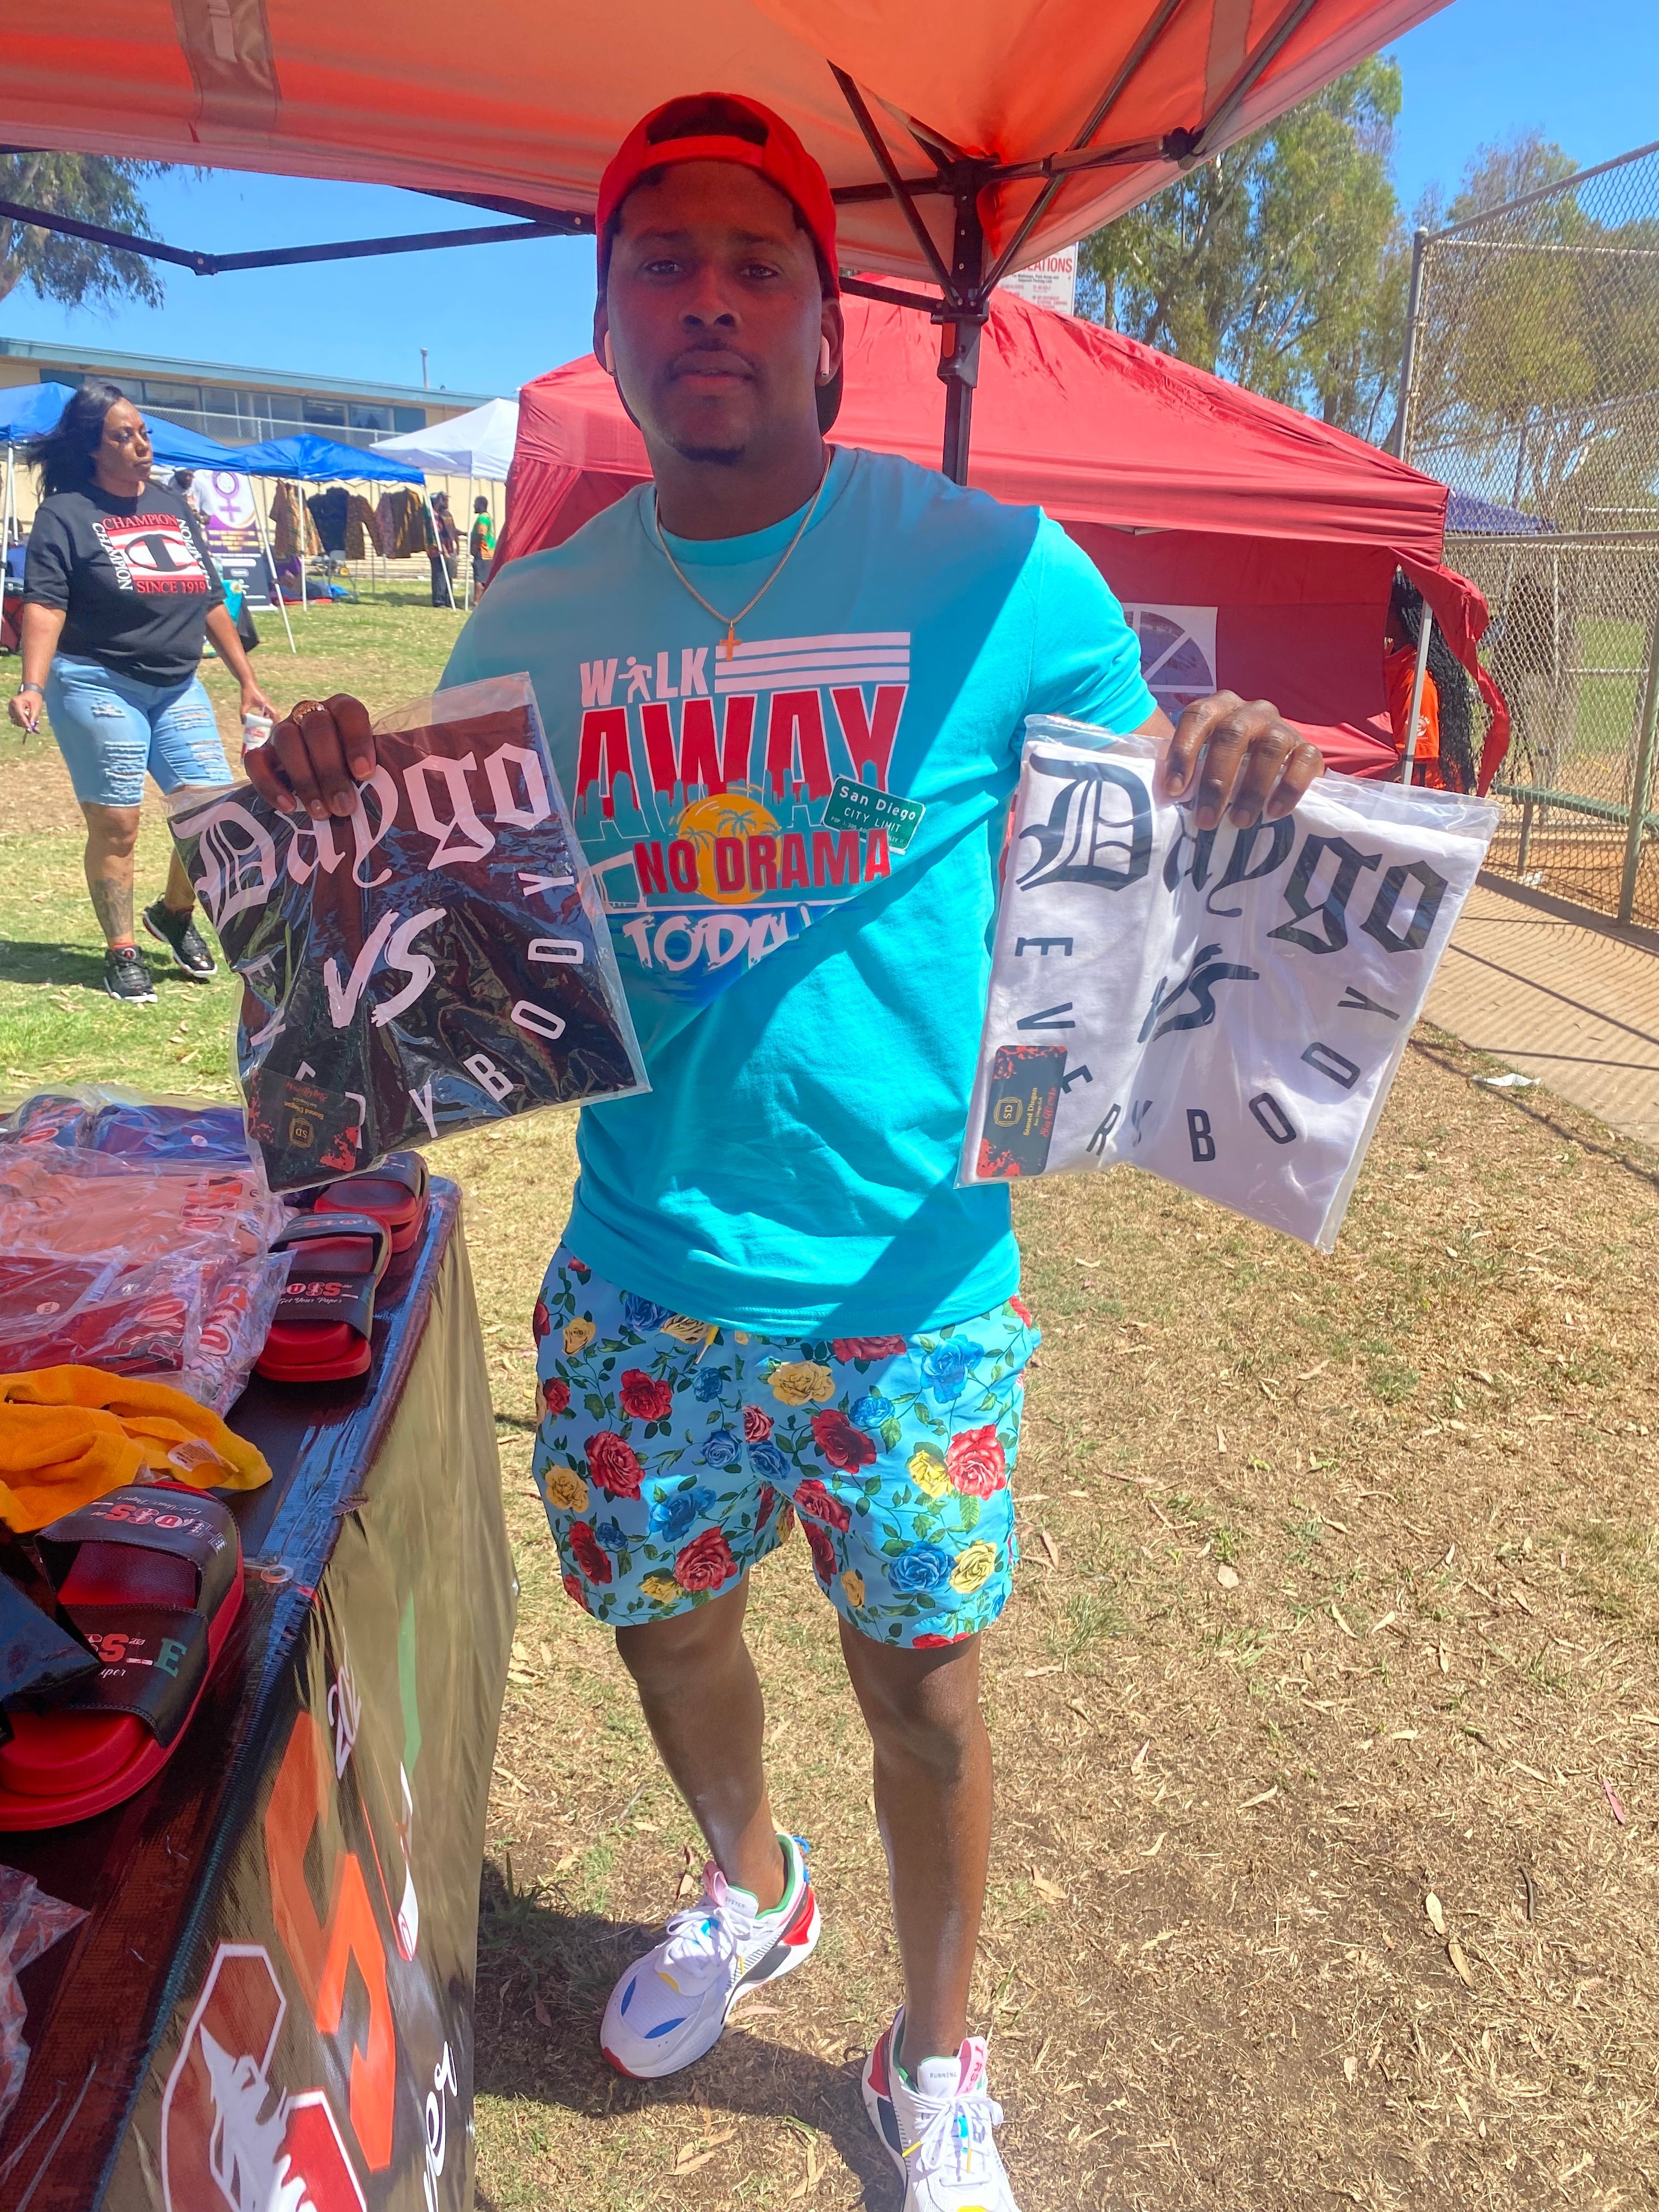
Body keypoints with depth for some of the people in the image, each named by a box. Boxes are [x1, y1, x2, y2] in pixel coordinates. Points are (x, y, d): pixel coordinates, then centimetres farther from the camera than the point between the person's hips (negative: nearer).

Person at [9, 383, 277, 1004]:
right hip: (98, 688, -5)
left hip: (178, 688, 5)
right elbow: (44, 605, -14)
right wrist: (32, 686, -28)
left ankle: (175, 913, 24)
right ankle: (121, 952, 11)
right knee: (116, 824, -2)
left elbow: (211, 601, 17)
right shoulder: (66, 514, -4)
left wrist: (247, 682, 15)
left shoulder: (174, 506, 13)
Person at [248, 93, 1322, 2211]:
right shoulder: (536, 615, 2)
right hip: (639, 1273, 4)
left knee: (921, 1674, 12)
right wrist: (335, 789, -10)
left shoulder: (1000, 574, -8)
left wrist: (1235, 781, -24)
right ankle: (750, 1888, 56)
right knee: (656, 1613, 21)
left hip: (909, 1277, -3)